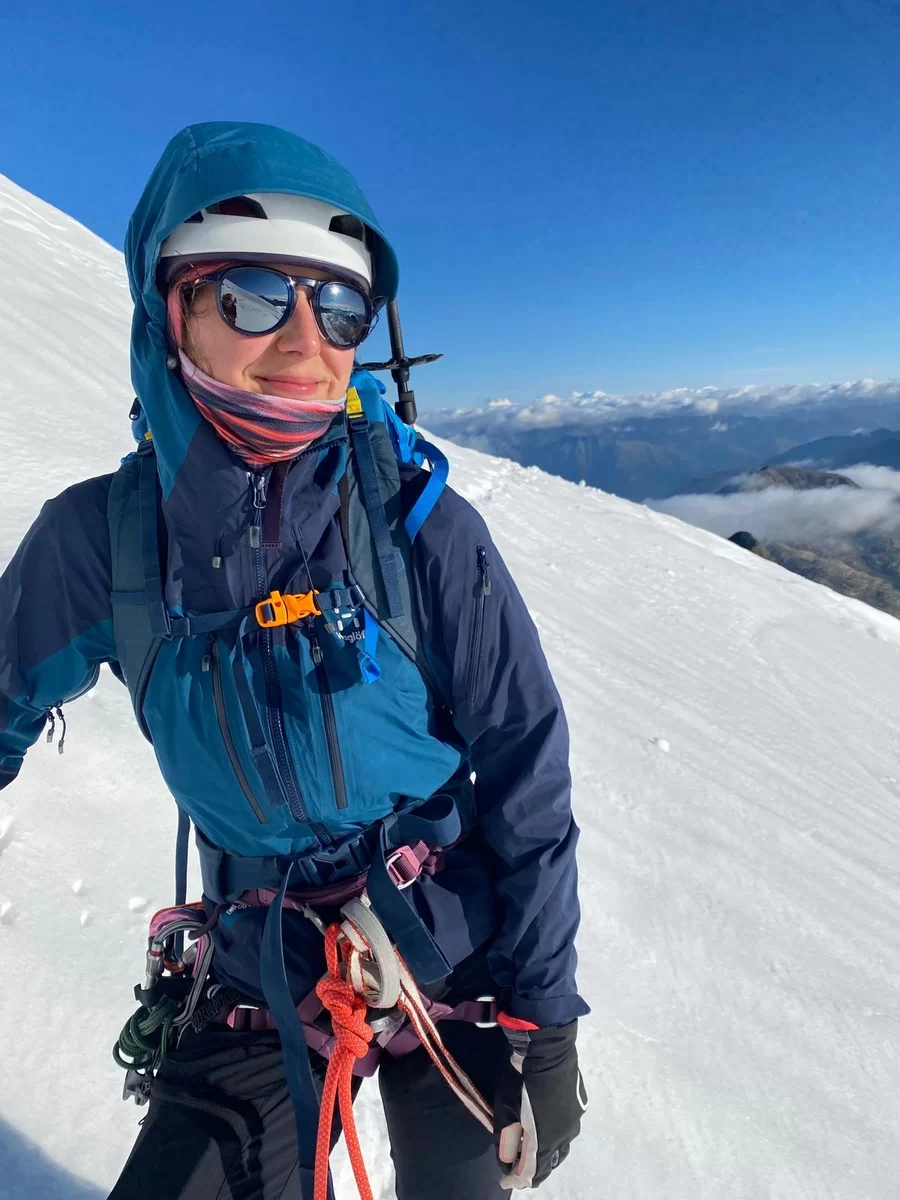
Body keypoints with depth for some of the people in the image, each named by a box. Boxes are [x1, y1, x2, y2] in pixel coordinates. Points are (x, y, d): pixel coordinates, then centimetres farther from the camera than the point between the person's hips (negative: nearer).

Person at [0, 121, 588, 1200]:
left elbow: (527, 768, -12)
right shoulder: (100, 535, -12)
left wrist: (543, 1011, -6)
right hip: (259, 975, 1)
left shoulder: (417, 522, -19)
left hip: (453, 951, 0)